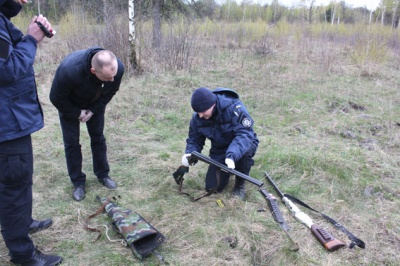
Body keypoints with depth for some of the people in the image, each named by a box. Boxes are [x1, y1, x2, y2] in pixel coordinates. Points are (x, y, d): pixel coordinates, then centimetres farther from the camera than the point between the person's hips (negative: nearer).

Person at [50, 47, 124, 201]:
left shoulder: (118, 68, -34)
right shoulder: (69, 70, -45)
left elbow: (111, 92, -12)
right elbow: (56, 98, -26)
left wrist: (93, 110, -16)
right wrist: (77, 113, -17)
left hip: (95, 103, 3)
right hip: (70, 105, -3)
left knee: (98, 137, 8)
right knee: (71, 142, -1)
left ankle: (103, 175, 24)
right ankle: (78, 182, 13)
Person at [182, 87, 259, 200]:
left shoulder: (234, 107, -30)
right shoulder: (197, 118, -13)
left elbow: (245, 134, -37)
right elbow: (194, 139, -2)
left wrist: (232, 155, -53)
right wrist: (189, 153, -25)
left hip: (243, 144, -3)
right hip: (220, 151, 4)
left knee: (244, 151, -40)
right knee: (212, 187, -10)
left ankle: (240, 184, -10)